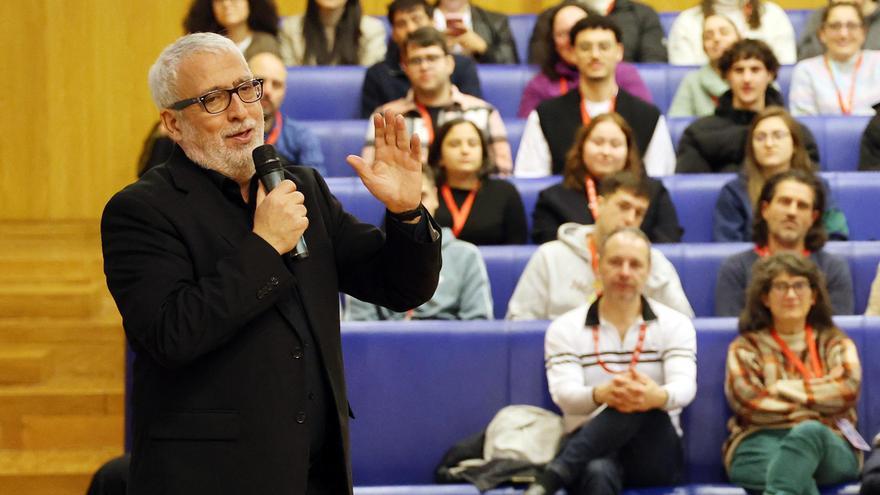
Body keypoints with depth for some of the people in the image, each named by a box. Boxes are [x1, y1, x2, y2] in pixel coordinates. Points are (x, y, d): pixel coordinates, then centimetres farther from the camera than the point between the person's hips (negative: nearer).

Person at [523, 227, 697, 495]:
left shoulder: (675, 324, 8)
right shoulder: (566, 329, 7)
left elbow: (685, 386, -11)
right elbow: (564, 394, -10)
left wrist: (659, 396, -39)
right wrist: (601, 395, -37)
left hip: (655, 455, 1)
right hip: (590, 449, -1)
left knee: (642, 408, -35)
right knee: (598, 473, -40)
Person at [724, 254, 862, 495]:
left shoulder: (833, 342, 25)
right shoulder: (746, 347, 21)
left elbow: (848, 390, 3)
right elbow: (747, 402, 1)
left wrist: (791, 389, 3)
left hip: (828, 444, 0)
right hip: (762, 441, 0)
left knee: (809, 432, -41)